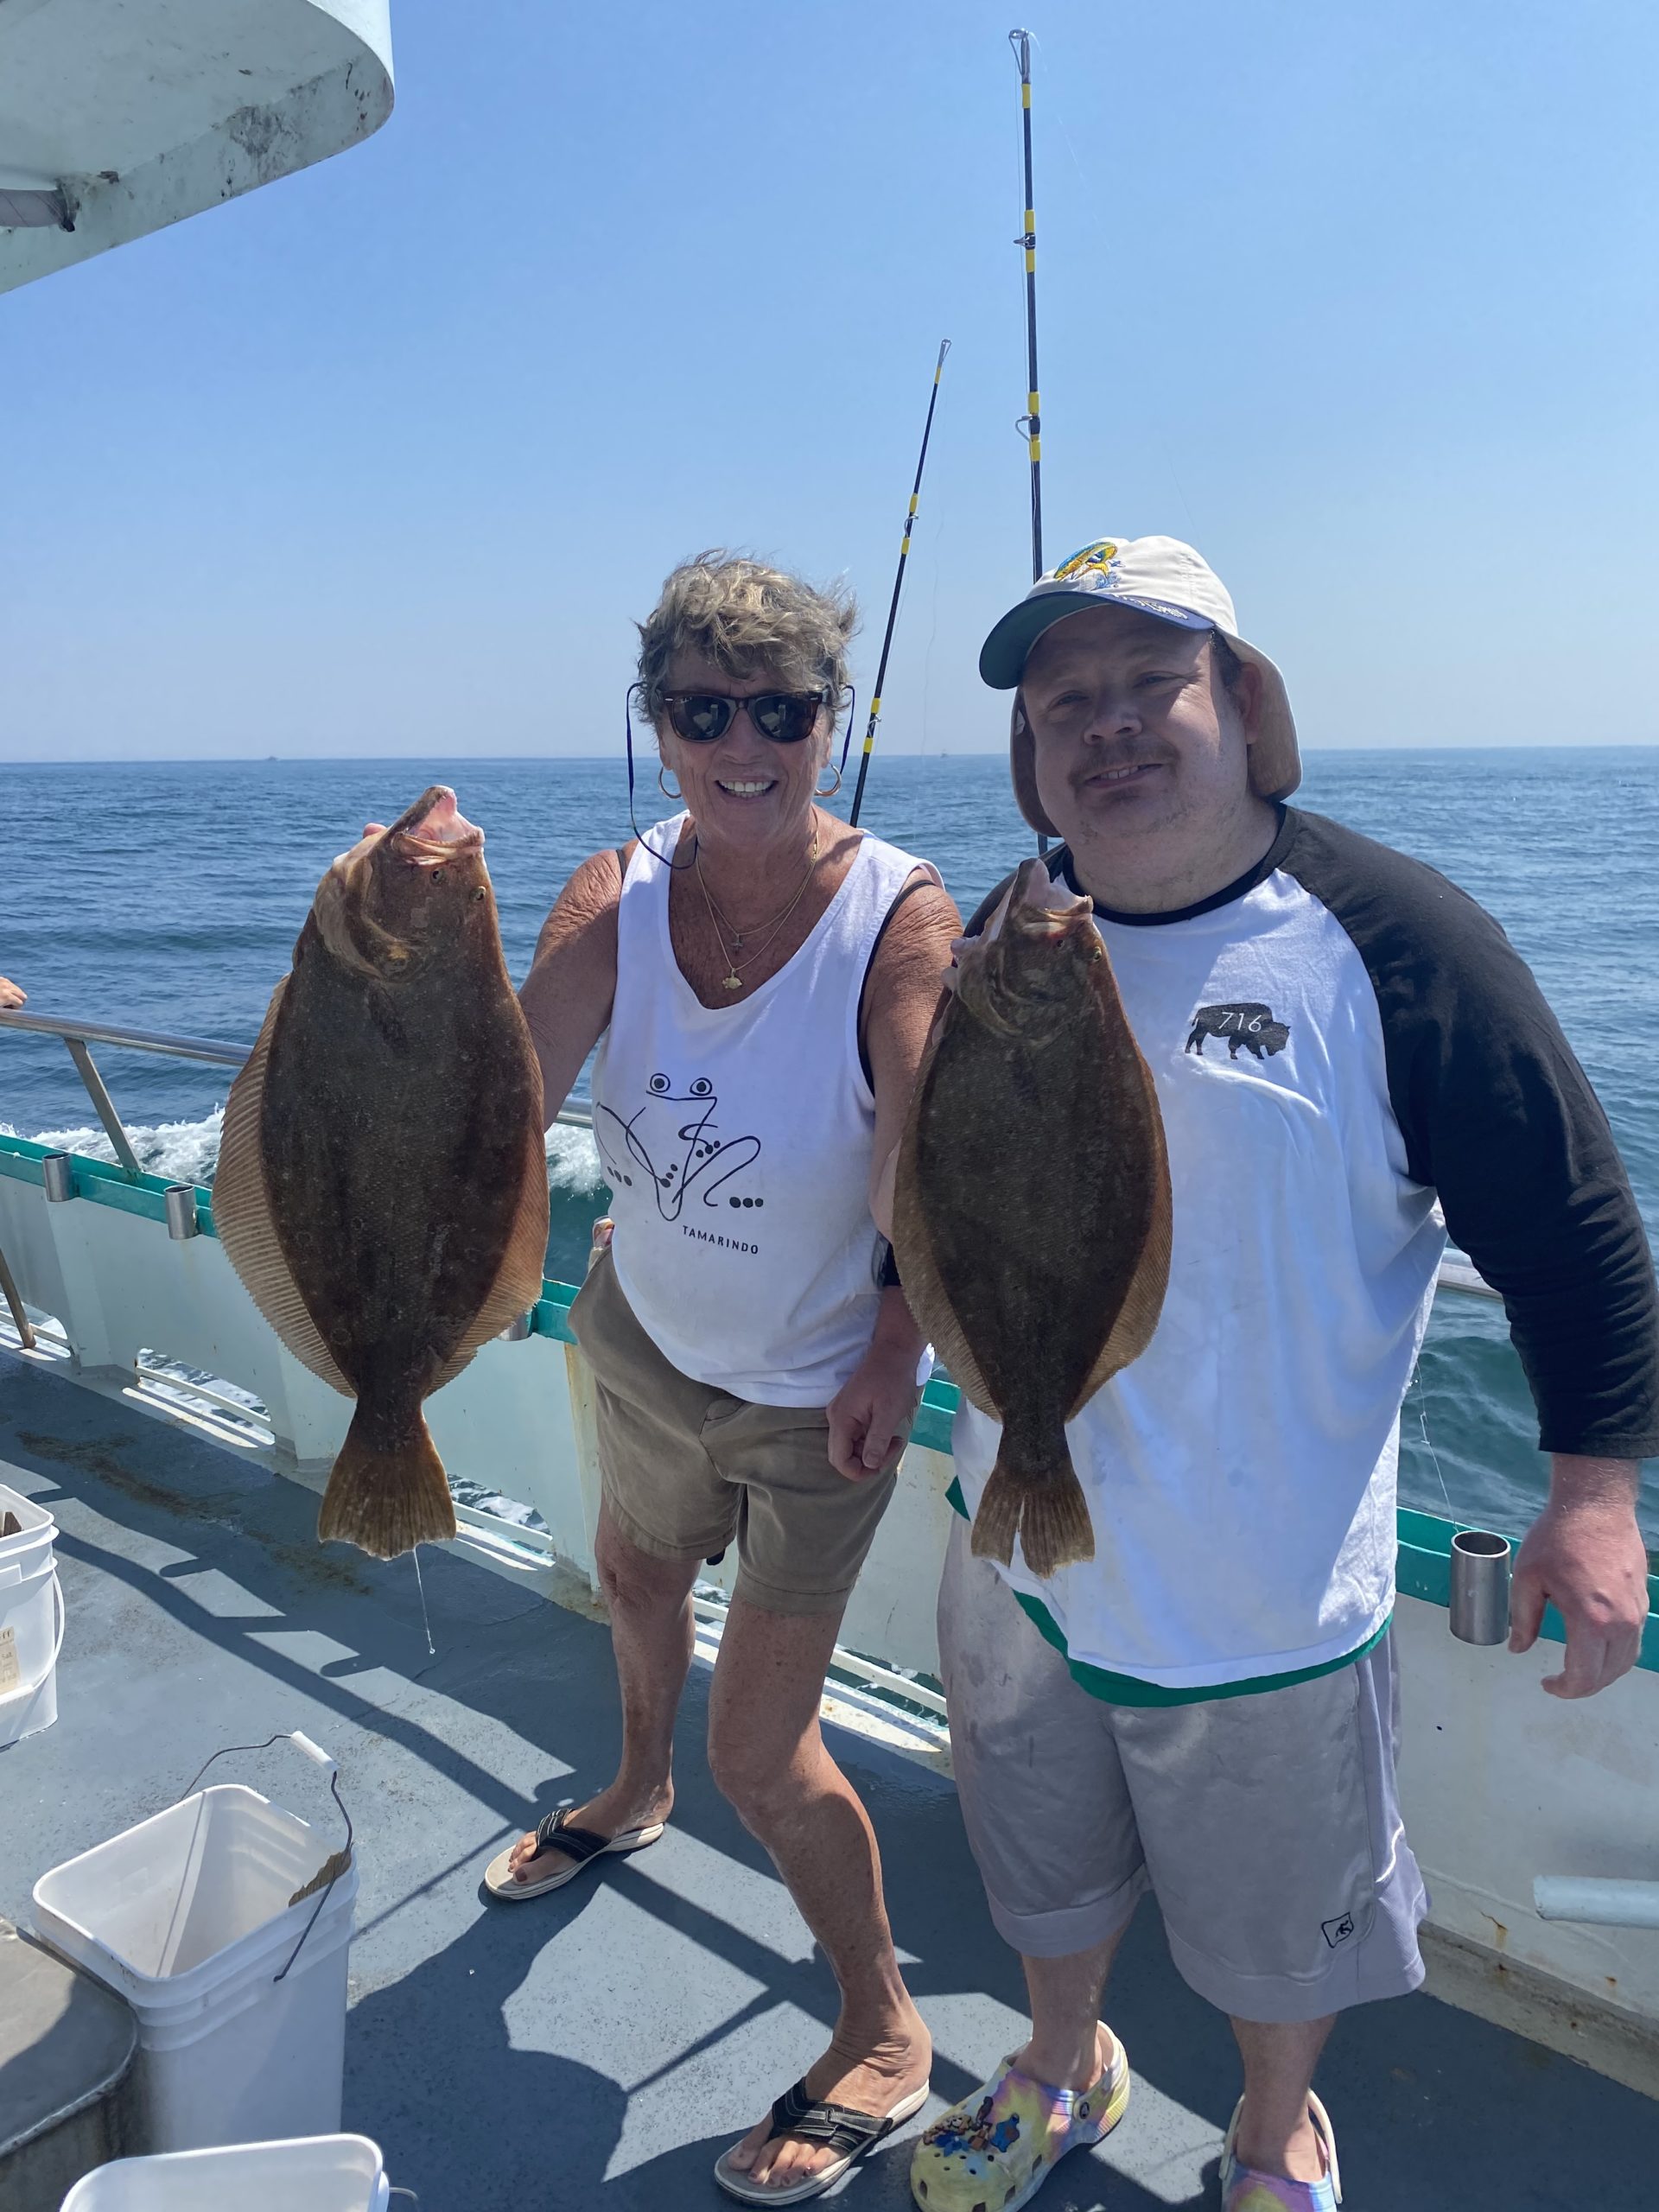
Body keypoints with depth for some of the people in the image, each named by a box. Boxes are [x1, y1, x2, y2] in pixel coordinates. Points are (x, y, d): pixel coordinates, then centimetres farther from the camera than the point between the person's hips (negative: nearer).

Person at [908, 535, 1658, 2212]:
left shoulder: (1390, 939, -18)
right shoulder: (1004, 936, -2)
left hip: (1268, 1592, -4)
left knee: (1279, 1926, 22)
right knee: (1045, 1875, 27)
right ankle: (1061, 2072, 58)